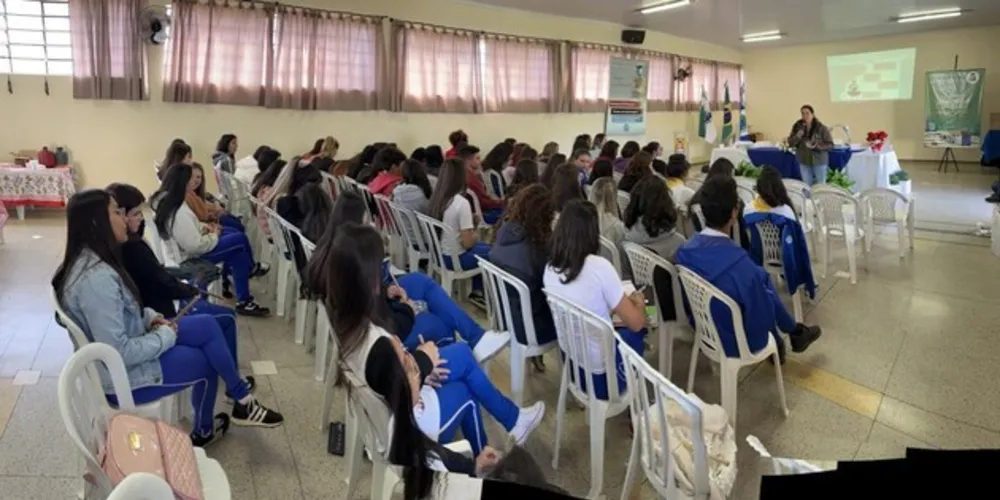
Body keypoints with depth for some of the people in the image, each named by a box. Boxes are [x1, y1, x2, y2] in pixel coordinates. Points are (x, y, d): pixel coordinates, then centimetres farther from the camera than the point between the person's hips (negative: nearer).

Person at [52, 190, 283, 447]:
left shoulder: (87, 260, 0)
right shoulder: (97, 279, -32)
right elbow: (119, 354, -32)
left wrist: (150, 317, -1)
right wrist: (165, 336, -17)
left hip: (130, 349, 9)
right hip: (122, 377, -9)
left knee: (207, 325, 4)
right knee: (206, 361, 6)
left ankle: (242, 401, 13)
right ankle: (204, 431, 28)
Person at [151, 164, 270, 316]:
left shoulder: (164, 199, -1)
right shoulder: (178, 212, -32)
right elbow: (196, 246, -32)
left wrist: (203, 226, 3)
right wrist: (214, 236, -15)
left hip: (181, 248, 10)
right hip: (190, 256, -10)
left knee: (234, 234, 13)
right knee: (240, 240, -3)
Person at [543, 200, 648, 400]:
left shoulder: (550, 268, -6)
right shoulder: (599, 267, -24)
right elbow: (636, 323, -15)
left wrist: (623, 301, 18)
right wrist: (638, 301, 5)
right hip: (601, 375, -5)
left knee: (621, 330, 27)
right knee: (635, 333, 22)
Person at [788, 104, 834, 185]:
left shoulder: (821, 128, -13)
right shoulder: (797, 126, -4)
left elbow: (830, 144, -9)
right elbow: (790, 143, -2)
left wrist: (817, 146, -25)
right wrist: (798, 136, -21)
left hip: (819, 161, -3)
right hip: (804, 161, 3)